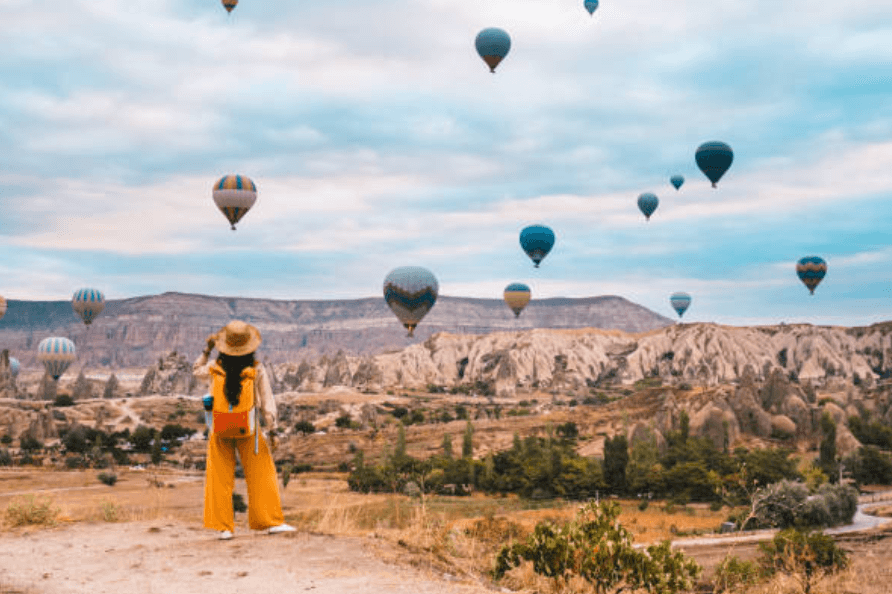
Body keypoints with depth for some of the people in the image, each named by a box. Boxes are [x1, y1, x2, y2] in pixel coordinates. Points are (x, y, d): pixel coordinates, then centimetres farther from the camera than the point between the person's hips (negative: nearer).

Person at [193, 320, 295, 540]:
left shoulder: (215, 368, -5)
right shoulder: (256, 370, -8)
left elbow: (196, 370, 18)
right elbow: (267, 402, -5)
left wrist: (207, 350, 20)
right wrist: (272, 430, 1)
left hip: (219, 431, 1)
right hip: (247, 430, -1)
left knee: (220, 478, 8)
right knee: (261, 475, 7)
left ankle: (224, 527, 7)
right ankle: (272, 522, 7)